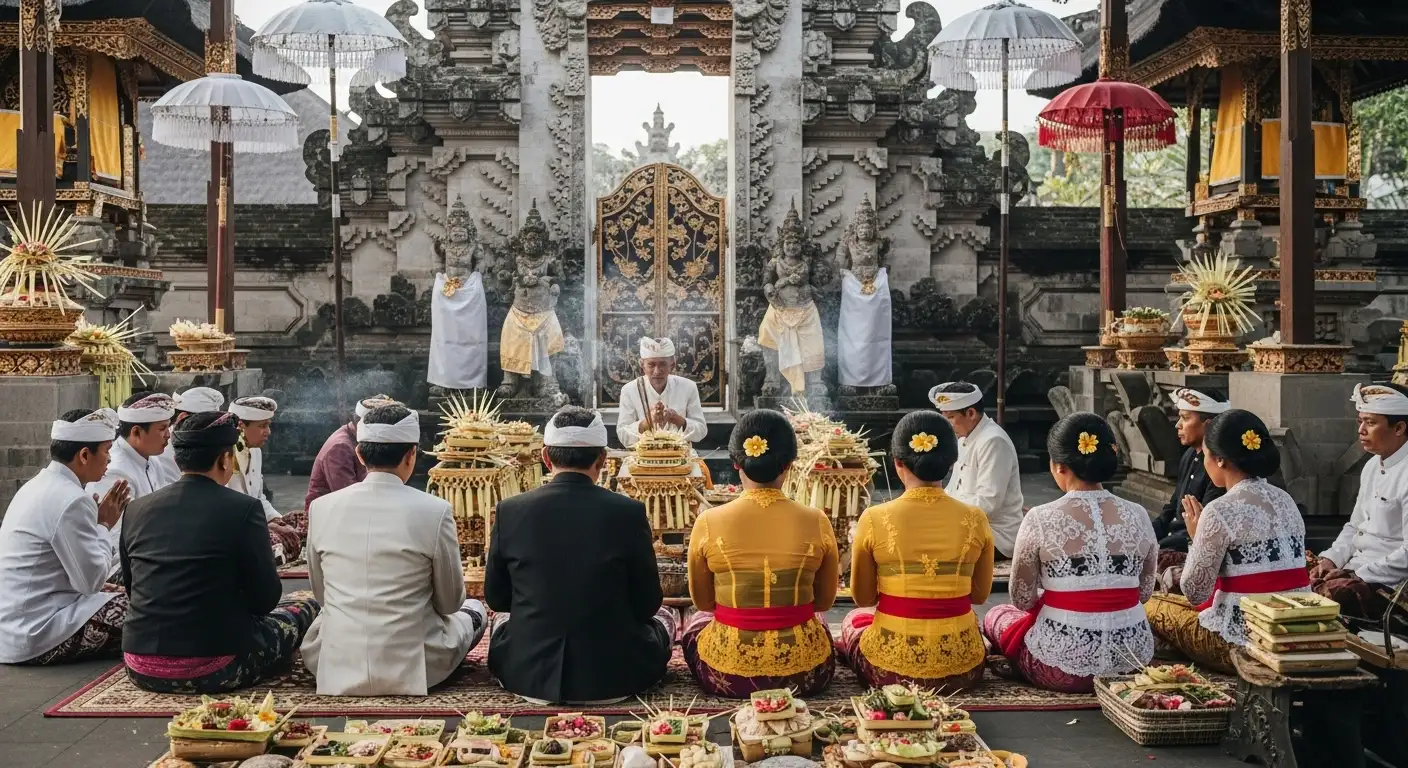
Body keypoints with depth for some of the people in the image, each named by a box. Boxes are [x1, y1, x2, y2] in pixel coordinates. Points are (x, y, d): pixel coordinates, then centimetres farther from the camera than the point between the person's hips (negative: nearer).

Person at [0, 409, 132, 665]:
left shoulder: (40, 484, 11)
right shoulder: (71, 500, -20)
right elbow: (91, 581, -16)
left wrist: (99, 523, 5)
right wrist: (103, 525, -5)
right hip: (33, 635, -10)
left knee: (118, 595, 19)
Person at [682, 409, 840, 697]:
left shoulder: (708, 523, -13)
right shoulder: (816, 522, -11)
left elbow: (702, 601, 3)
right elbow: (825, 601, 4)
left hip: (727, 672, -1)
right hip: (804, 672, 1)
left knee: (696, 622, 33)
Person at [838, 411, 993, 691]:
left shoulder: (874, 520, -12)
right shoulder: (975, 520, -7)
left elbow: (863, 597, 2)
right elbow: (980, 595, 8)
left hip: (891, 668, -2)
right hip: (961, 668, 2)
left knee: (854, 619, 31)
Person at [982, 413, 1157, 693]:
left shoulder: (1040, 519, -14)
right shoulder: (1138, 516, -3)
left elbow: (1022, 599, -5)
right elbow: (1144, 592, 9)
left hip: (1063, 666, -6)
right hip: (1131, 660, 6)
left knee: (996, 615, 25)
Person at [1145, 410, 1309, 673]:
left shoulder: (1220, 511, -16)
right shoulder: (1285, 500, 8)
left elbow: (1195, 593, -10)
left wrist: (1196, 537, 4)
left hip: (1248, 643, -8)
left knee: (1153, 606, 16)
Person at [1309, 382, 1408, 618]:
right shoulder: (1373, 466, 12)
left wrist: (1359, 576, -18)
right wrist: (1330, 558, 3)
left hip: (1388, 583, -9)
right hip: (1357, 570, 9)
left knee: (1327, 594, -27)